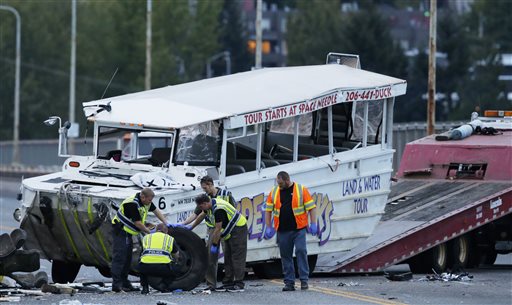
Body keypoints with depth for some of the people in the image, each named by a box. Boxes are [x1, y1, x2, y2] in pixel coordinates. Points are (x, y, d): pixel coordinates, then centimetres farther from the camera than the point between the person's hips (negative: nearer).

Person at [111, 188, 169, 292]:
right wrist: (149, 232, -12)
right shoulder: (132, 204, -28)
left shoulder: (146, 201, 0)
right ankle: (116, 285, -22)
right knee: (119, 257, -15)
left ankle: (124, 283, 16)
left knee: (127, 257, 11)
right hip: (120, 230, -10)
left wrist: (166, 224, 6)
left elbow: (156, 211, 13)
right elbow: (137, 223, -23)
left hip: (128, 232, 10)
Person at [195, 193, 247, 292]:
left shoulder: (218, 209, -27)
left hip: (238, 229, -10)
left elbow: (218, 229, -23)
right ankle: (228, 283, 14)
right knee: (228, 258, 11)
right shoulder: (212, 204, 3)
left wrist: (214, 245, -15)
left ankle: (239, 284, -12)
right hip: (230, 232, 10)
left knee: (237, 258, -11)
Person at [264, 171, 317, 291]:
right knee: (285, 255, 4)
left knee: (301, 251, -11)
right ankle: (289, 282, 9)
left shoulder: (301, 190, -1)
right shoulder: (274, 192, 8)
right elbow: (268, 210, 11)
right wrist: (268, 227, 4)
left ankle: (304, 280, -6)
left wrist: (313, 224, -7)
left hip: (299, 229, -3)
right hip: (283, 231, 3)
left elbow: (311, 207, 0)